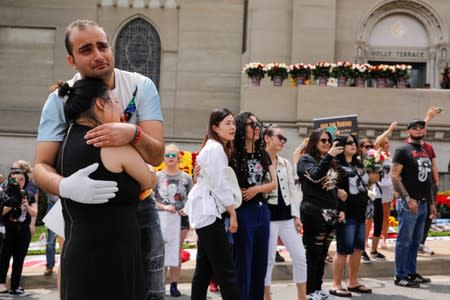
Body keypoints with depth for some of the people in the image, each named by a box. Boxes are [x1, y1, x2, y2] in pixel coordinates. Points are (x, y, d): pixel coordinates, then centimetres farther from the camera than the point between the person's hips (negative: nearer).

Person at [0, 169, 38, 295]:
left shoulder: (29, 196, 7)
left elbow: (34, 213, 2)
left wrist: (27, 206, -15)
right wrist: (11, 205, -22)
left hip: (24, 232, 3)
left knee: (19, 259, 5)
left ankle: (14, 286, 10)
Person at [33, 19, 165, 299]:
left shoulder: (141, 87, -12)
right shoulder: (60, 100, -12)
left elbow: (157, 155, -17)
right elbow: (41, 167, -16)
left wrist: (133, 134, -40)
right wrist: (66, 186, -40)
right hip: (86, 210, 0)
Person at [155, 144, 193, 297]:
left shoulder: (186, 178, 3)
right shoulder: (157, 176, -1)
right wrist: (164, 207, -17)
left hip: (181, 218, 1)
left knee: (177, 252, 6)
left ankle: (174, 284, 13)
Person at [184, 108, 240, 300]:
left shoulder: (213, 147, 17)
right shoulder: (215, 149, -13)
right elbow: (220, 185, -18)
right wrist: (233, 213, -12)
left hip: (207, 212, 10)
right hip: (210, 213, -10)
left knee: (204, 268, 11)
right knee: (225, 270, -11)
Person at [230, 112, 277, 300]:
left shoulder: (263, 154, 11)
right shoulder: (233, 155, -8)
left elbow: (273, 184, 9)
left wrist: (256, 189, -8)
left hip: (262, 210, 6)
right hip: (243, 212, -6)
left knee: (261, 262, 11)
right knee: (243, 262, 0)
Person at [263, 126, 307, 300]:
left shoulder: (286, 164, 14)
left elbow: (292, 191, 14)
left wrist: (296, 216, 8)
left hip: (286, 215, 6)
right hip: (268, 215, -6)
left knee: (300, 257, 4)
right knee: (268, 259, -1)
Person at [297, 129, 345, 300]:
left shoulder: (331, 163, 18)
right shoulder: (306, 159, -4)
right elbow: (316, 175, -24)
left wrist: (340, 209, 13)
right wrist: (328, 156, -28)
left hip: (331, 214, 7)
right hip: (314, 214, -7)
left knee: (322, 254, 12)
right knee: (312, 254, -3)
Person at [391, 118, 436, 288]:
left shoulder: (425, 152, 18)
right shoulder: (403, 150, -6)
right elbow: (395, 176, -13)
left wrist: (431, 202, 18)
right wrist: (408, 198, -19)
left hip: (423, 204, 8)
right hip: (409, 203, -7)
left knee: (415, 241, 13)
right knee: (404, 241, -3)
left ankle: (412, 273, 21)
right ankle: (400, 276, 3)